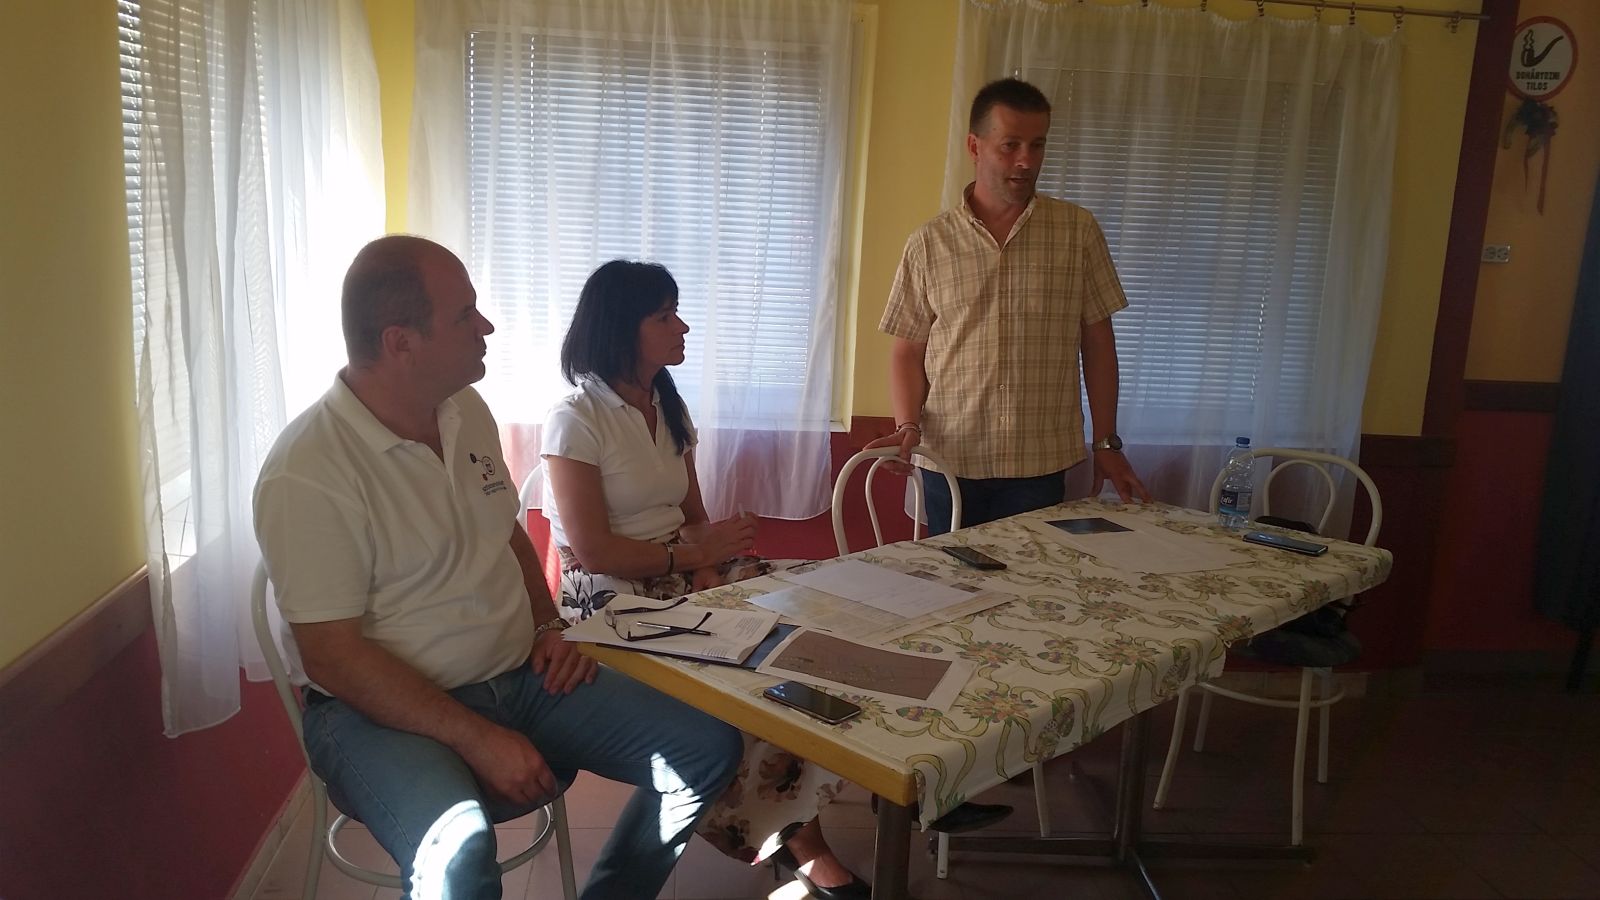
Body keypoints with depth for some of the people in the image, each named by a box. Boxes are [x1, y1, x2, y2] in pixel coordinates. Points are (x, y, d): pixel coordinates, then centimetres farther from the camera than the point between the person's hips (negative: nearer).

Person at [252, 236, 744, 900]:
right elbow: (331, 656, -20)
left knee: (708, 749, -3)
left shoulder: (467, 411, 6)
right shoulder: (306, 473, -18)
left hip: (519, 675, 7)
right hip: (384, 710, -7)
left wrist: (548, 627, 3)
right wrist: (477, 739, -22)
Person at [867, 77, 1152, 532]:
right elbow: (908, 349, 5)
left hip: (1041, 464, 0)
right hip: (950, 462, 0)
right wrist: (908, 425, -10)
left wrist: (1107, 443, 5)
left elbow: (1097, 341, 6)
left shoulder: (1078, 231, 2)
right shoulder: (929, 243, 2)